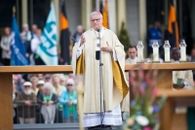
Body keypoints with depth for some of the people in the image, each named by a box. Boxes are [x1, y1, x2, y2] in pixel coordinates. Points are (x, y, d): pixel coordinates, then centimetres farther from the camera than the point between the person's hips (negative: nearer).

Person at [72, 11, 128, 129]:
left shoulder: (110, 34, 8)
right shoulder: (86, 35, 7)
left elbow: (121, 50, 5)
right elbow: (78, 53, -1)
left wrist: (111, 49, -13)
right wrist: (80, 44, -20)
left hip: (107, 72, 1)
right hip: (91, 72, 0)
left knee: (107, 94, -2)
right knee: (92, 96, -3)